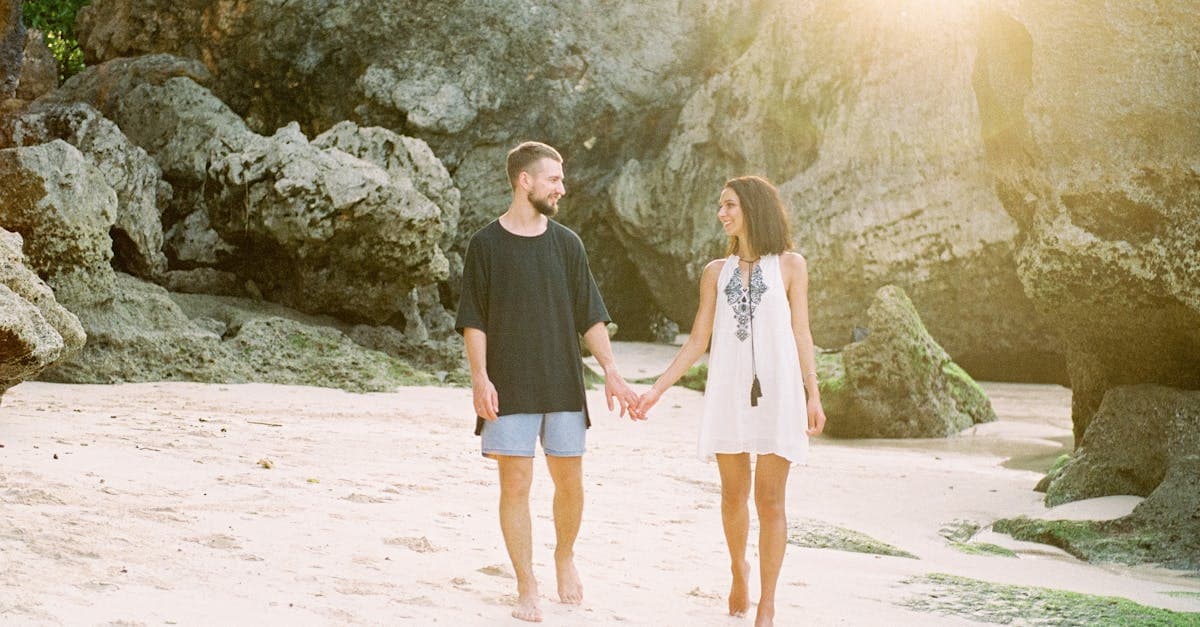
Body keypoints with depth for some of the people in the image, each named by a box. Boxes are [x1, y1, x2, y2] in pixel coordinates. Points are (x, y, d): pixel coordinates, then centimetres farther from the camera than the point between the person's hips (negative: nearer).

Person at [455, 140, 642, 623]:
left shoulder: (566, 244, 9)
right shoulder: (486, 245, 0)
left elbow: (590, 316, 10)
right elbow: (473, 321, -2)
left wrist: (612, 373, 4)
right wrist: (480, 378, -12)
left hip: (563, 384, 3)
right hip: (509, 387, -3)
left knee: (570, 481, 5)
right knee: (516, 484, -3)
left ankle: (565, 558, 31)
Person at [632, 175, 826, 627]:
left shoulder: (789, 266, 5)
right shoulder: (716, 272, 11)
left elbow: (801, 335, 4)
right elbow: (697, 341, 11)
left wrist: (813, 396, -4)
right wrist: (657, 389, 4)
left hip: (777, 391, -3)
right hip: (728, 391, 3)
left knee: (769, 498, -3)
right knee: (733, 494, 8)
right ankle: (739, 572, 34)